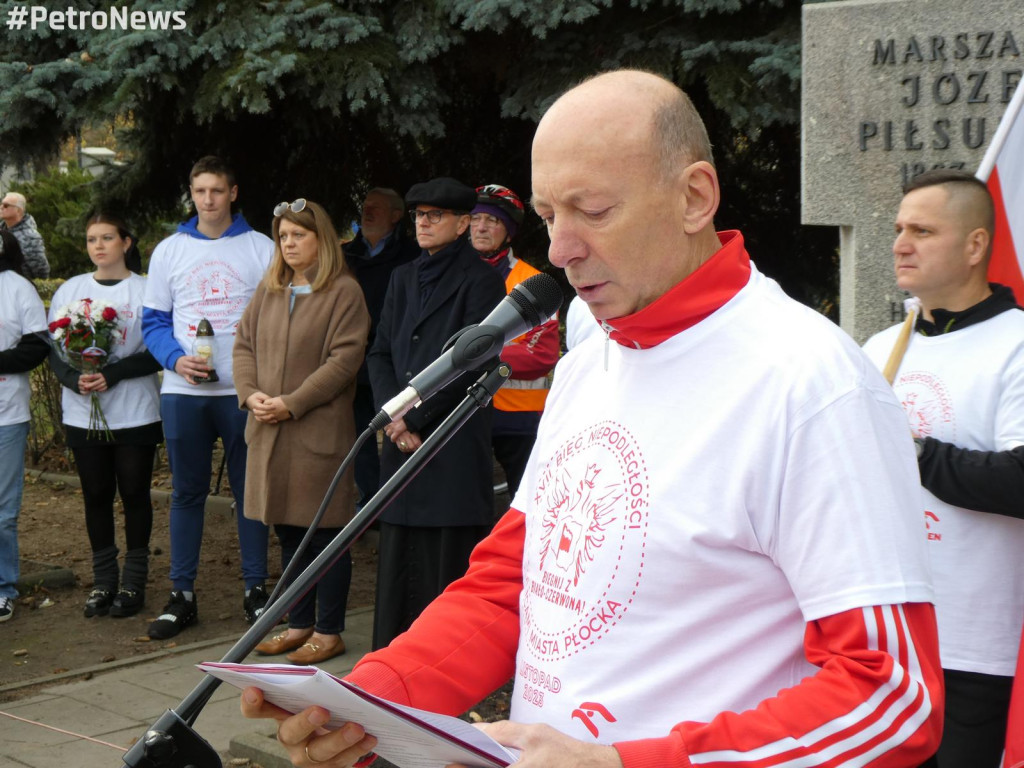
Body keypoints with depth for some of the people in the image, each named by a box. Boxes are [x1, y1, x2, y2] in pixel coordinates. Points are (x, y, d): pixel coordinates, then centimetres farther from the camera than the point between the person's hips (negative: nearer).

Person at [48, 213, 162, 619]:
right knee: (96, 495, 8)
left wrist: (112, 374, -21)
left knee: (134, 493, 4)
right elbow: (53, 350, 6)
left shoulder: (145, 290, -4)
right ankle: (103, 581, 18)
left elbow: (157, 353, -9)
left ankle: (134, 581, 13)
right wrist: (75, 379, -13)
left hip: (135, 414, -3)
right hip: (83, 414, 3)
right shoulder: (69, 290, 8)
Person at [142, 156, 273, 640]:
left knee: (250, 488, 4)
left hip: (244, 389, -1)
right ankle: (181, 594, 14)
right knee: (187, 492, 7)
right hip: (183, 390, 2)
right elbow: (154, 321, 9)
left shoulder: (261, 249, 4)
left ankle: (255, 589, 14)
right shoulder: (169, 251, 10)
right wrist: (176, 359, -10)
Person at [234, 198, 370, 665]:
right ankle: (300, 624, 25)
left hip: (320, 431, -6)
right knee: (289, 533, 14)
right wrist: (250, 394, -5)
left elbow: (344, 359, -13)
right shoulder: (269, 291, 14)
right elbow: (244, 344, 13)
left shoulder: (344, 291, -6)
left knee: (326, 534, 1)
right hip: (269, 433, 6)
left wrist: (292, 403, -17)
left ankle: (329, 631, 11)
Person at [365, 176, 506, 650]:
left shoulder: (479, 281, -4)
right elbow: (380, 352, 14)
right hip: (402, 441, 6)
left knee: (449, 560, -4)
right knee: (397, 557, 10)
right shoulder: (403, 278, 18)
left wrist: (415, 416, -10)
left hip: (455, 447, -6)